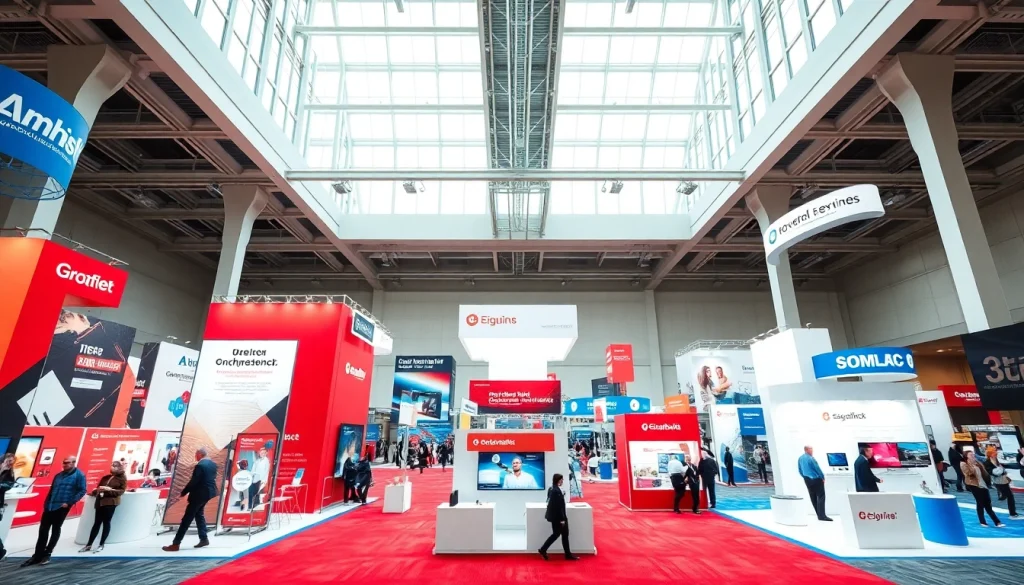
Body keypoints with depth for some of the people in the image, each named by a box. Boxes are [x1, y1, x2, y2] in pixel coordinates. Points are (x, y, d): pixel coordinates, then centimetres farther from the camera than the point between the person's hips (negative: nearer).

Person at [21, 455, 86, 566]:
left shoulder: (79, 475, -8)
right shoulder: (58, 475, 15)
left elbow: (82, 491, -13)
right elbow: (51, 490, 21)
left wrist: (69, 503, -16)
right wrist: (46, 503, 11)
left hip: (62, 507, -6)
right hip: (49, 506, 6)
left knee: (55, 530, 4)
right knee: (43, 530, 7)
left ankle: (47, 554, 15)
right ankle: (37, 555, 16)